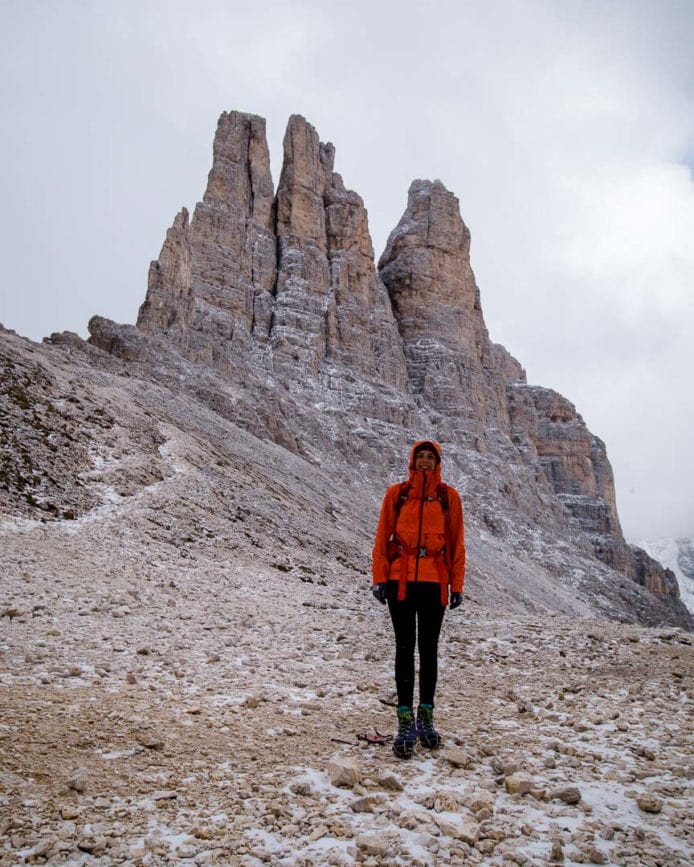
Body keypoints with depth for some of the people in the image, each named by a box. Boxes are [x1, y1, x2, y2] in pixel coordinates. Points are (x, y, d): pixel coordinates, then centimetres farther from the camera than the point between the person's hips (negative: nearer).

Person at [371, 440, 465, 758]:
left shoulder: (448, 496, 5)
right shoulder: (396, 493, 3)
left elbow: (456, 543, 6)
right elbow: (382, 537, 3)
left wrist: (457, 584, 3)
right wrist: (379, 578, -3)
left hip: (434, 582, 1)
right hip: (400, 580, -1)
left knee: (429, 650, 9)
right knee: (405, 649, 2)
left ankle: (426, 717, 20)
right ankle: (405, 720, 6)